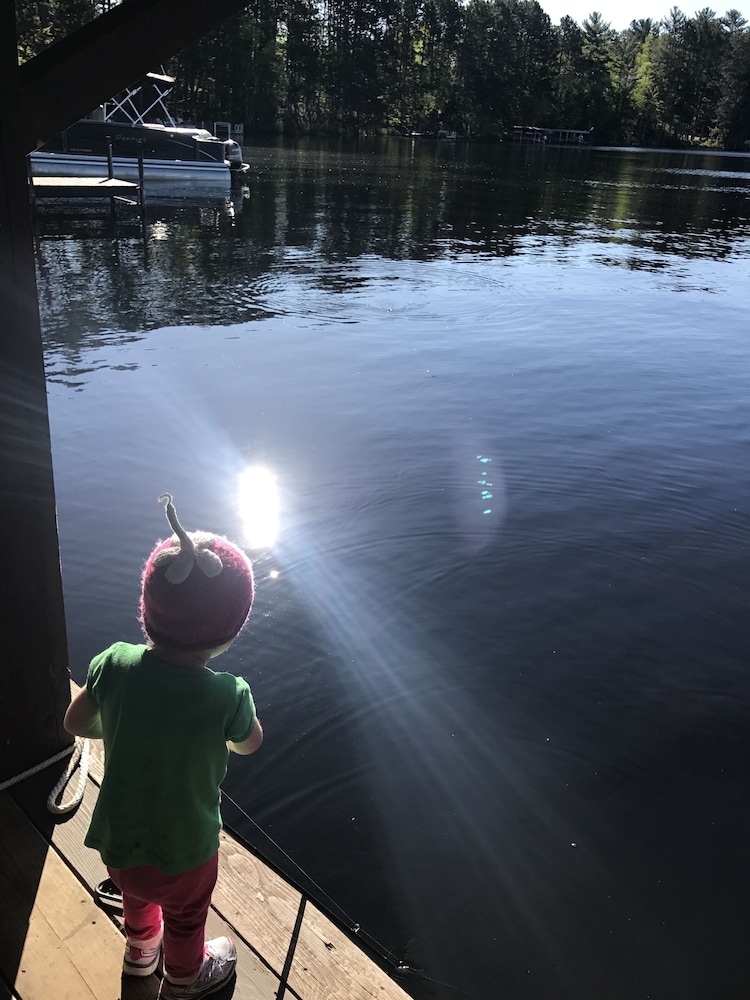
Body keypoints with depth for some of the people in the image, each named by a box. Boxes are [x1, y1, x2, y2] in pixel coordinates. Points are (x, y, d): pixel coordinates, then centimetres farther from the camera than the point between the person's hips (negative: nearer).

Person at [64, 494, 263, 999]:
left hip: (115, 841, 4)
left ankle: (141, 949, 67)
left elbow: (76, 723, -7)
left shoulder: (115, 664, -25)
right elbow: (250, 744, -11)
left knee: (138, 893, 37)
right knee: (185, 918, 30)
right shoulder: (227, 696, -33)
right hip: (182, 855, -3)